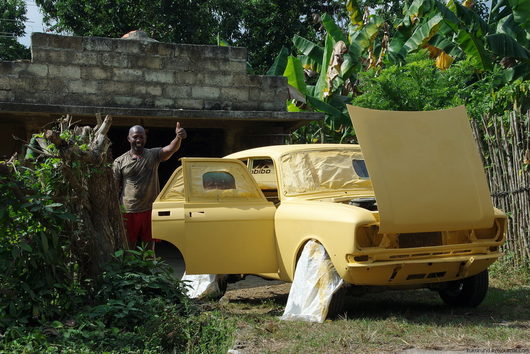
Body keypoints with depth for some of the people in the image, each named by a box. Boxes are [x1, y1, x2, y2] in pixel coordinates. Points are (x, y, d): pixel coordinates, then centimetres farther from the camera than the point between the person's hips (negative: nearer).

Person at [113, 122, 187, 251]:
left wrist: (178, 138, -39)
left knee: (149, 249, 9)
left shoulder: (154, 155, 3)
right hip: (128, 212, 0)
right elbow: (114, 189, 3)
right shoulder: (120, 162, 3)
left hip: (150, 211, 1)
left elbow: (171, 149, -17)